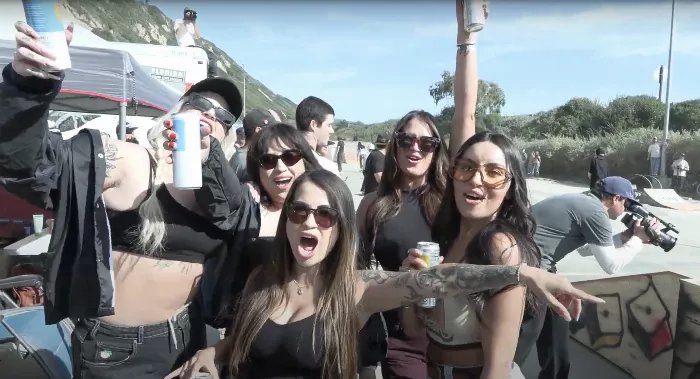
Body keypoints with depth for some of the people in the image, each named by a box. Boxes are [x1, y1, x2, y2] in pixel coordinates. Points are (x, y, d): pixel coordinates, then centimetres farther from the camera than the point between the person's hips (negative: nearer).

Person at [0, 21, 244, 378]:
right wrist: (30, 82, -42)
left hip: (187, 336, 5)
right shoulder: (125, 161, -14)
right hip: (117, 348, -5)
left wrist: (209, 160, -26)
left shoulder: (218, 183, 2)